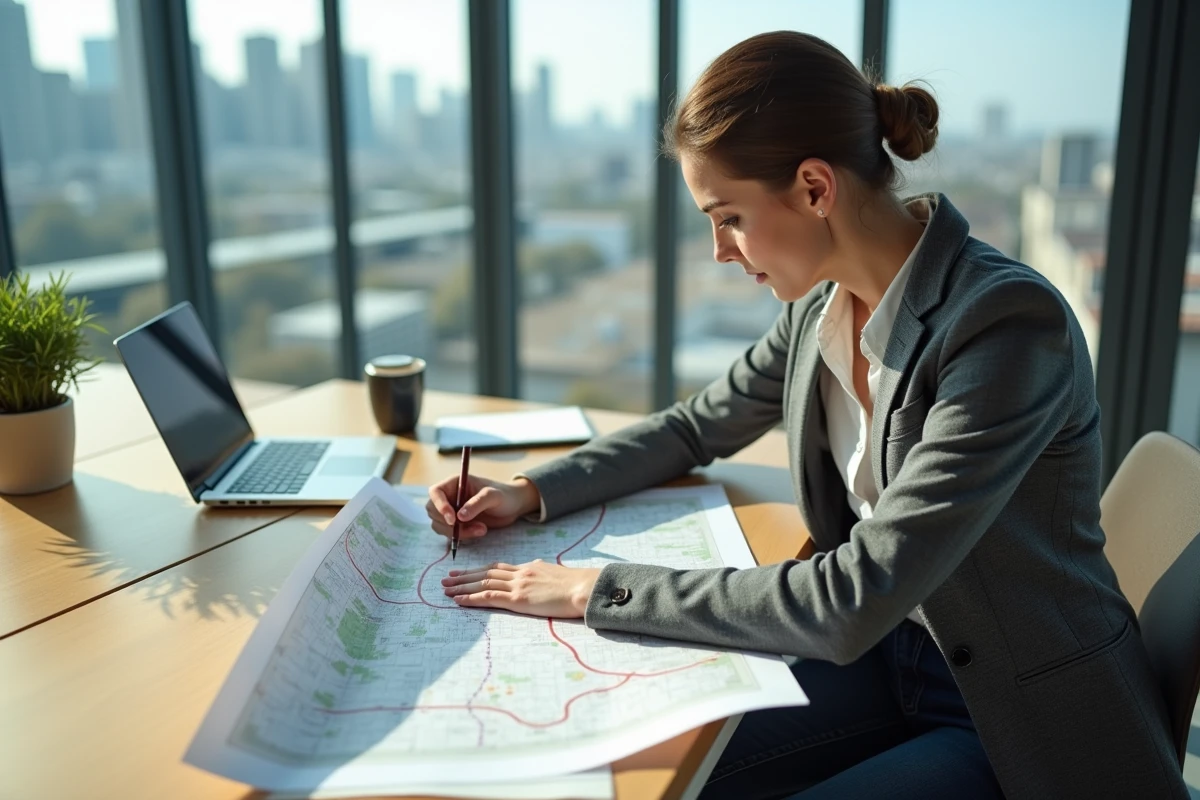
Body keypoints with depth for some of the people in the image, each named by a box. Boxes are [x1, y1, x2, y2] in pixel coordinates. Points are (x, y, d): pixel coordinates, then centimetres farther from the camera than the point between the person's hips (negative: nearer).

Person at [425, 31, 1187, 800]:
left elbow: (851, 602, -30)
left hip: (1027, 721, -5)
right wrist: (532, 492, -1)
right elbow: (698, 426, 11)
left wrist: (602, 590, -24)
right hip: (888, 657, 6)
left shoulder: (1011, 324, -28)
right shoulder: (824, 304, -5)